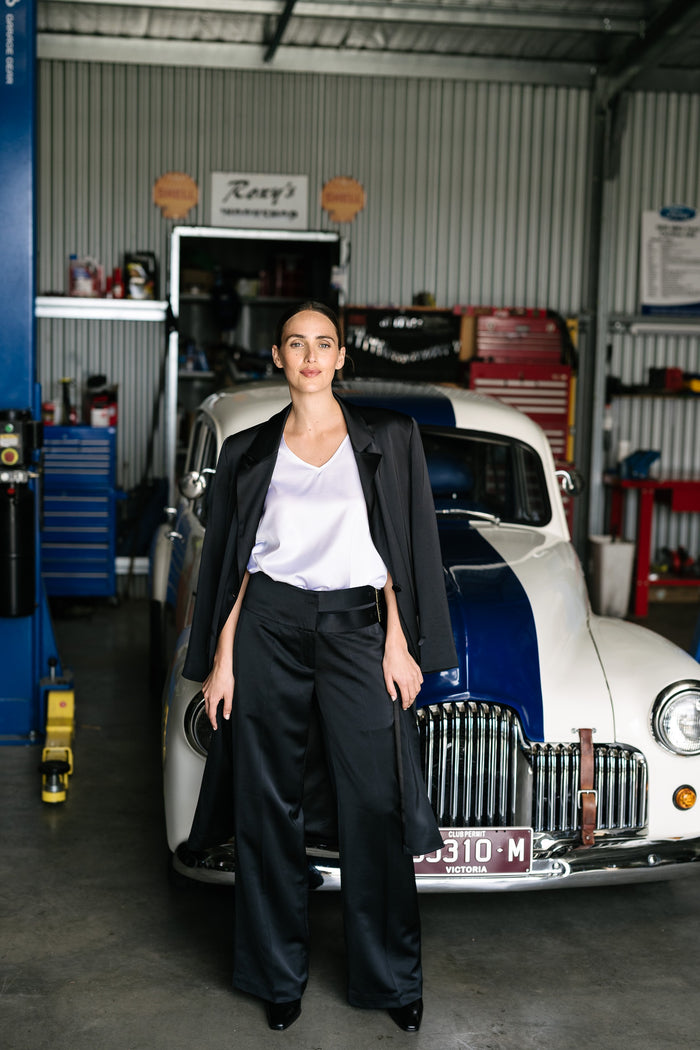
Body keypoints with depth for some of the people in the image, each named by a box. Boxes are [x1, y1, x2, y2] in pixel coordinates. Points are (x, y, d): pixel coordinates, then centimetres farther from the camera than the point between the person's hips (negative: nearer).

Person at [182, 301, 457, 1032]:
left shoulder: (386, 438, 6)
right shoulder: (248, 451, 9)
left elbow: (401, 548, 4)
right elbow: (235, 563, 9)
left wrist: (399, 641, -3)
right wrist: (220, 659, 4)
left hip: (357, 627, -1)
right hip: (268, 627, 1)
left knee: (374, 805, 0)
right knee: (270, 802, 7)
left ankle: (391, 977, 17)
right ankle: (278, 973, 23)